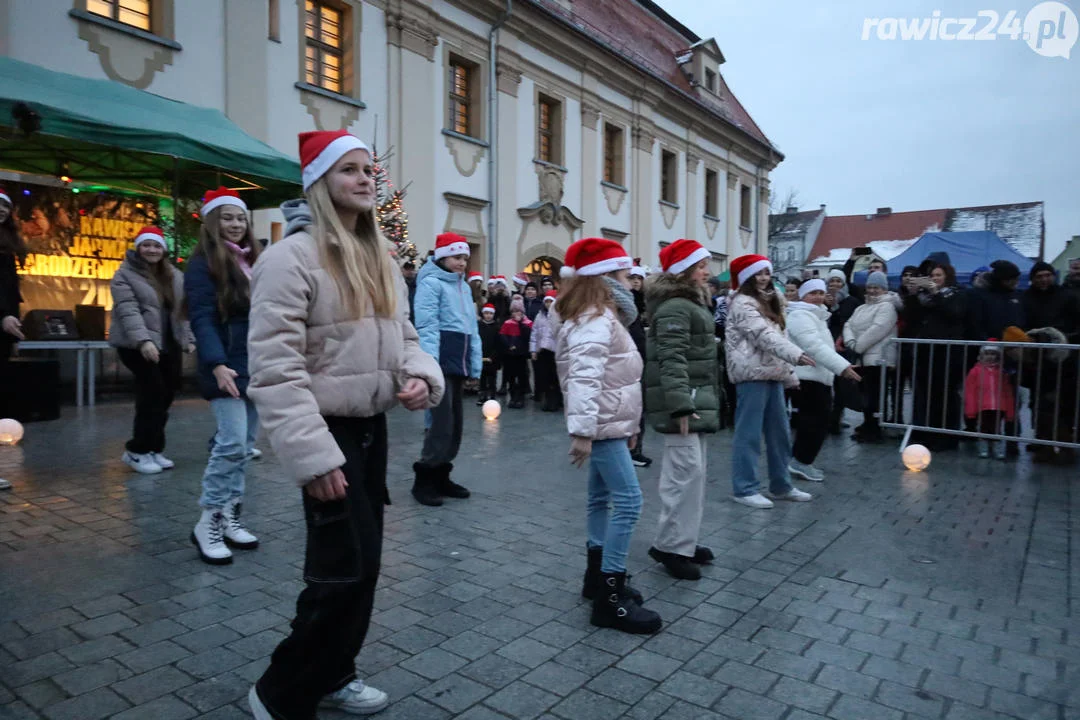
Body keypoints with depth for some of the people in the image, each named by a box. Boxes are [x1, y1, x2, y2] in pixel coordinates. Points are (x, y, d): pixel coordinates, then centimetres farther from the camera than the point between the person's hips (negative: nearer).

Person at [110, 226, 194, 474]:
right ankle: (137, 451, 2)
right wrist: (143, 340, -29)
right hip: (137, 346, -6)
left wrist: (189, 339, 7)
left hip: (170, 345, 6)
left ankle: (153, 449, 18)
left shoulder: (176, 276, 14)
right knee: (153, 394, -12)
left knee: (165, 396, 6)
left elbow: (183, 310, 15)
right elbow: (128, 311, -16)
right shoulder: (125, 275, -4)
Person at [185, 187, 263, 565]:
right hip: (229, 367, -7)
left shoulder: (255, 261, 16)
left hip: (259, 365, 7)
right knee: (232, 442, -13)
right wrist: (217, 364, -28)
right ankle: (208, 522, 1)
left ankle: (229, 517, 19)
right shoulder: (203, 264, -5)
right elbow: (202, 319, -15)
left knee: (245, 446, 9)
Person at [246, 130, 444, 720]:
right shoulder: (292, 256, -14)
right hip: (328, 433, -8)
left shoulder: (380, 259, 12)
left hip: (371, 428, 8)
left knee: (361, 561, 17)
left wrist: (421, 376, -6)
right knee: (345, 567, -5)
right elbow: (275, 368, -19)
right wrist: (312, 455, -24)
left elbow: (401, 335, 17)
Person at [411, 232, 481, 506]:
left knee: (454, 422, 11)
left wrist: (475, 366, 13)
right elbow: (427, 326, -15)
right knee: (442, 421, -10)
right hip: (439, 360, -8)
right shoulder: (431, 282, -5)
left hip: (458, 361, 9)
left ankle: (440, 477, 22)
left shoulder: (464, 287, 19)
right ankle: (424, 480, 1)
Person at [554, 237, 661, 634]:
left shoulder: (603, 318, 17)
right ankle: (610, 597, -8)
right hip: (602, 426, -11)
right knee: (628, 501, -12)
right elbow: (584, 378, -29)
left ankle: (598, 576, 27)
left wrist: (628, 424, 22)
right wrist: (581, 431, -35)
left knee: (602, 497, 15)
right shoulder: (594, 322, -18)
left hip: (610, 424, 11)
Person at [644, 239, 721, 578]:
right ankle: (670, 545, -1)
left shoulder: (692, 303, 19)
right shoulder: (675, 307, -15)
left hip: (696, 400, 11)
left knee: (692, 471, 14)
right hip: (683, 403, -11)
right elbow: (672, 360, -24)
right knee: (687, 471, -10)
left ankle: (682, 540, 24)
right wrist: (681, 406, -29)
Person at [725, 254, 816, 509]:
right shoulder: (742, 303, -9)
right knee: (749, 434, -6)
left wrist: (790, 374, 15)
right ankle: (745, 489, 2)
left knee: (779, 433, 13)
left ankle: (781, 486, 23)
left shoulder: (767, 303, 21)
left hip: (772, 374, 9)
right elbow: (764, 336, -21)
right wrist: (797, 355, -32)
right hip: (752, 374, -9)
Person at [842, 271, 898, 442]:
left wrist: (857, 346, -15)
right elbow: (849, 325, 12)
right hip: (863, 358, 8)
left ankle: (874, 430, 2)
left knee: (873, 395, -6)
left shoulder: (886, 306, -6)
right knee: (866, 393, 15)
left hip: (878, 358, -8)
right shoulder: (861, 308, 22)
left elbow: (877, 330, -18)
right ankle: (868, 426, 27)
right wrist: (851, 342, -9)